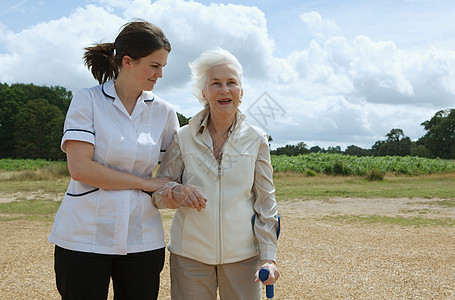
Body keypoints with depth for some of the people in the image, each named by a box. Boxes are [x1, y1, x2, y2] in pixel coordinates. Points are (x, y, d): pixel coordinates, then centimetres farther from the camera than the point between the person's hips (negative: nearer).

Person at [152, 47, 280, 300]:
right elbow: (158, 194, 5)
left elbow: (265, 201, 3)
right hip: (190, 255, 0)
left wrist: (268, 257, -3)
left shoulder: (256, 140, 1)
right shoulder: (184, 138, 1)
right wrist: (176, 191, -18)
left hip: (242, 254, 0)